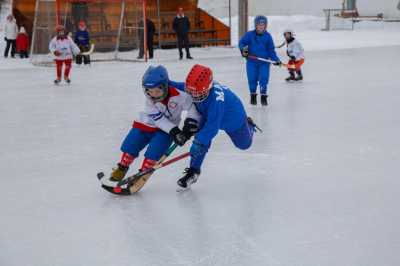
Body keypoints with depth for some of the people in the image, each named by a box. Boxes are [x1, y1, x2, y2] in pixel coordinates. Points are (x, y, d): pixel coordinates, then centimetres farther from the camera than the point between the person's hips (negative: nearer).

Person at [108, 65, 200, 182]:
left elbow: (193, 105, -19)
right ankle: (122, 168, 24)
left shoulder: (178, 95, -29)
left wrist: (190, 122, -26)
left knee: (153, 152, -17)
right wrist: (174, 131, -33)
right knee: (130, 144, 0)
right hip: (147, 124, 2)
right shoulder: (149, 99, -21)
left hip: (166, 129, -2)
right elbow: (159, 119, -24)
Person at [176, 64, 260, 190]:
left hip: (233, 118, -4)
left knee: (244, 144, 20)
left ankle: (248, 125, 51)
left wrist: (199, 142, -53)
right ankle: (194, 170, -9)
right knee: (200, 138, -19)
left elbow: (212, 125, -50)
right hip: (208, 115, 5)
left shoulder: (216, 98, -49)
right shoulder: (195, 87, -30)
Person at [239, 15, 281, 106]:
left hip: (264, 62, 0)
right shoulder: (249, 35, -6)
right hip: (252, 62, 0)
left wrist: (276, 59, -8)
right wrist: (243, 49, -21)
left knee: (264, 79, -6)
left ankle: (264, 97, 6)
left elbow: (271, 50, 1)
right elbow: (242, 42, 0)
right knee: (252, 79, 5)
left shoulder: (268, 36, -2)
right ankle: (253, 95, 26)